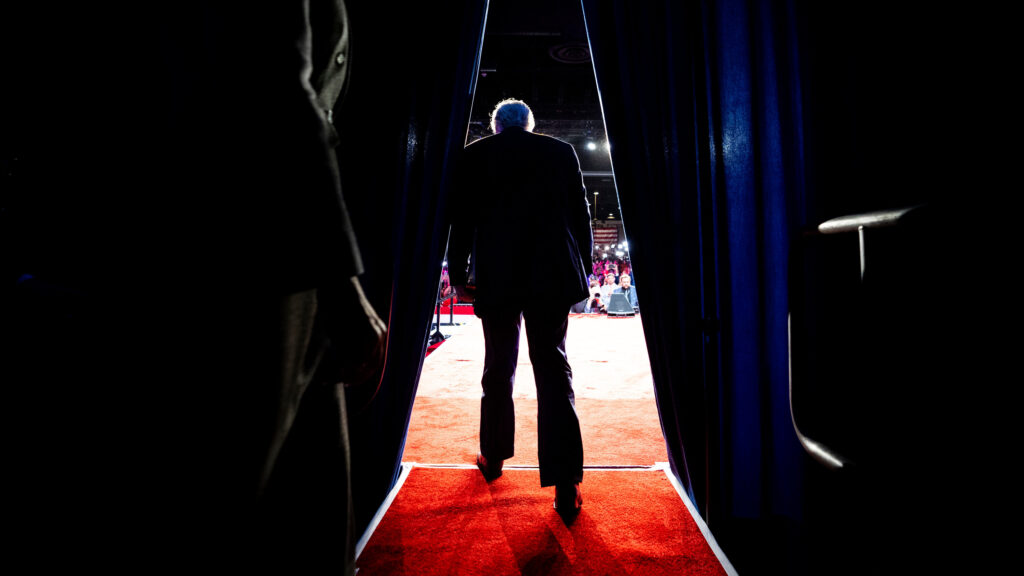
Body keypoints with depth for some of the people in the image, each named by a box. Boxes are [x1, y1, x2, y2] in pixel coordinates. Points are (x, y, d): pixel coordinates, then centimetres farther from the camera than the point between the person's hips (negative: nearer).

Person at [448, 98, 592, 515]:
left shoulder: (474, 156, 7)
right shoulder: (561, 151, 9)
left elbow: (461, 221, 5)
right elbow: (581, 215, 9)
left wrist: (458, 274, 11)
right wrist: (583, 269, 15)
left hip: (495, 277, 0)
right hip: (552, 275, 0)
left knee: (499, 368, 14)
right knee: (553, 370, 0)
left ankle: (493, 457, 29)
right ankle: (566, 481, -3)